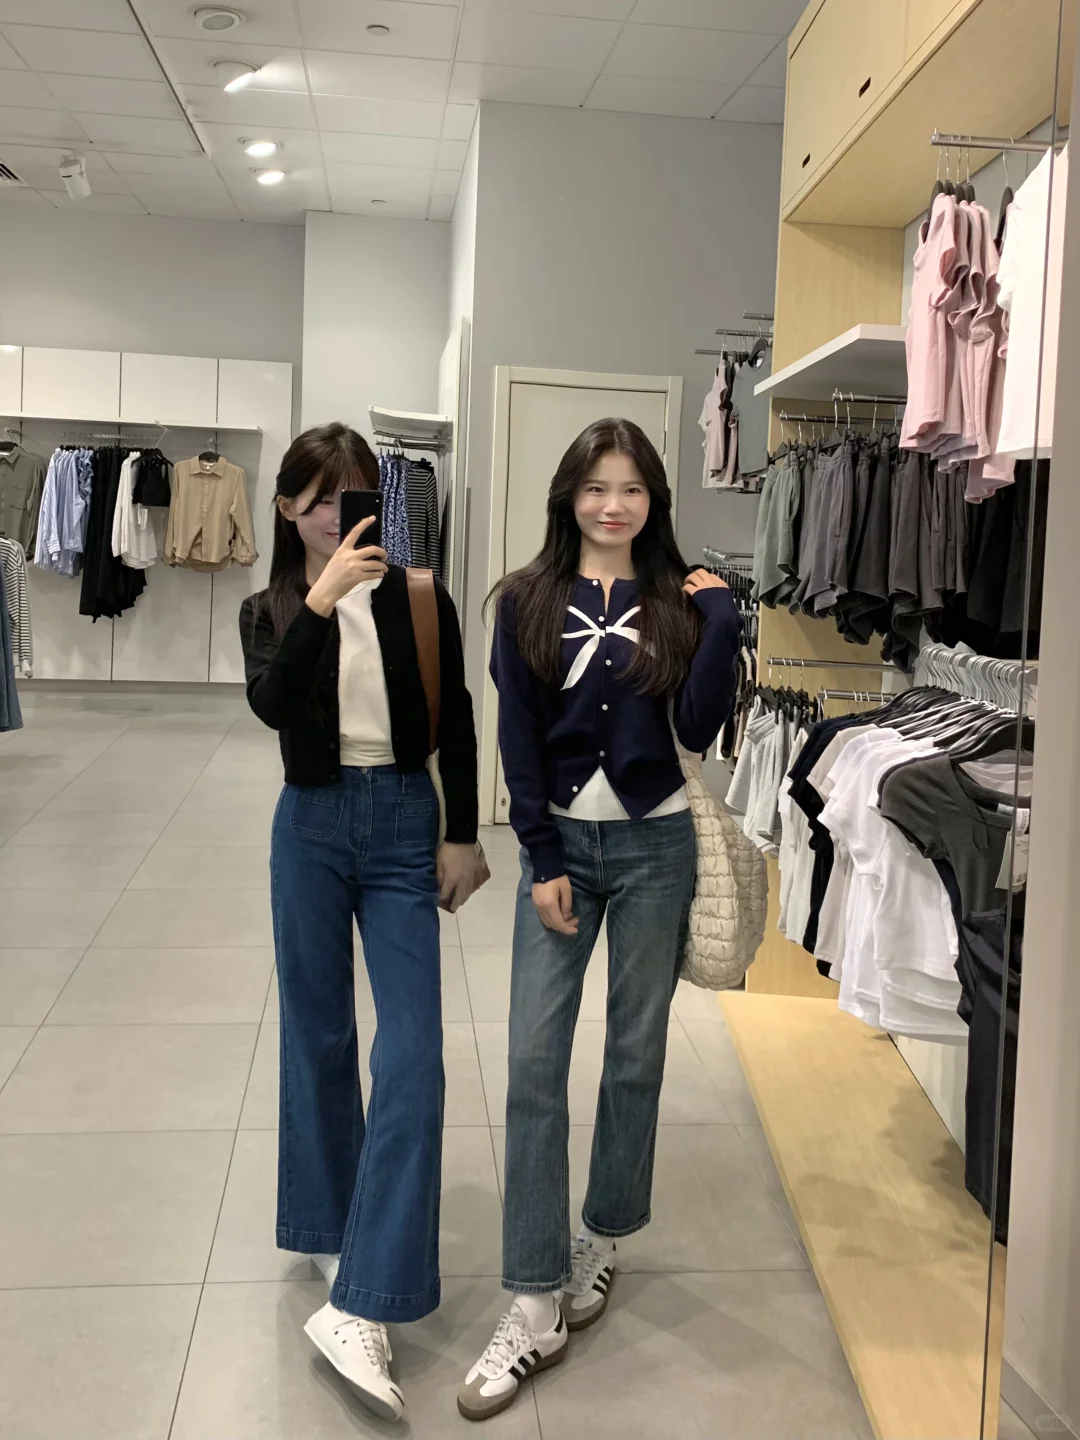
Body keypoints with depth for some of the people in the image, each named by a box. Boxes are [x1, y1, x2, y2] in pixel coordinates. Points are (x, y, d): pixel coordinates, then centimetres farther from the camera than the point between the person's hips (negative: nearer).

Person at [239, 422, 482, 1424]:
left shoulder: (419, 600, -1)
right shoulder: (271, 611, 2)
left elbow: (456, 723, 4)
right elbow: (271, 705, -18)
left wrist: (461, 835, 3)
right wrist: (320, 602, -29)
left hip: (405, 824, -1)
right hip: (313, 825, 1)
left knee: (411, 1053, -8)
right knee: (319, 1036, 11)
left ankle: (359, 1305, -4)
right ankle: (330, 1231, 31)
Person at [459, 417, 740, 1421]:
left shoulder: (678, 604, 2)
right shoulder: (527, 604, 1)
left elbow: (699, 729, -5)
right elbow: (518, 739, -2)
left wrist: (717, 619, -11)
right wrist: (544, 860, -7)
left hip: (653, 845, 1)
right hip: (560, 844, 0)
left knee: (635, 1058, 10)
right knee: (534, 1063, -4)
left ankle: (601, 1242, 31)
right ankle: (536, 1308, 4)